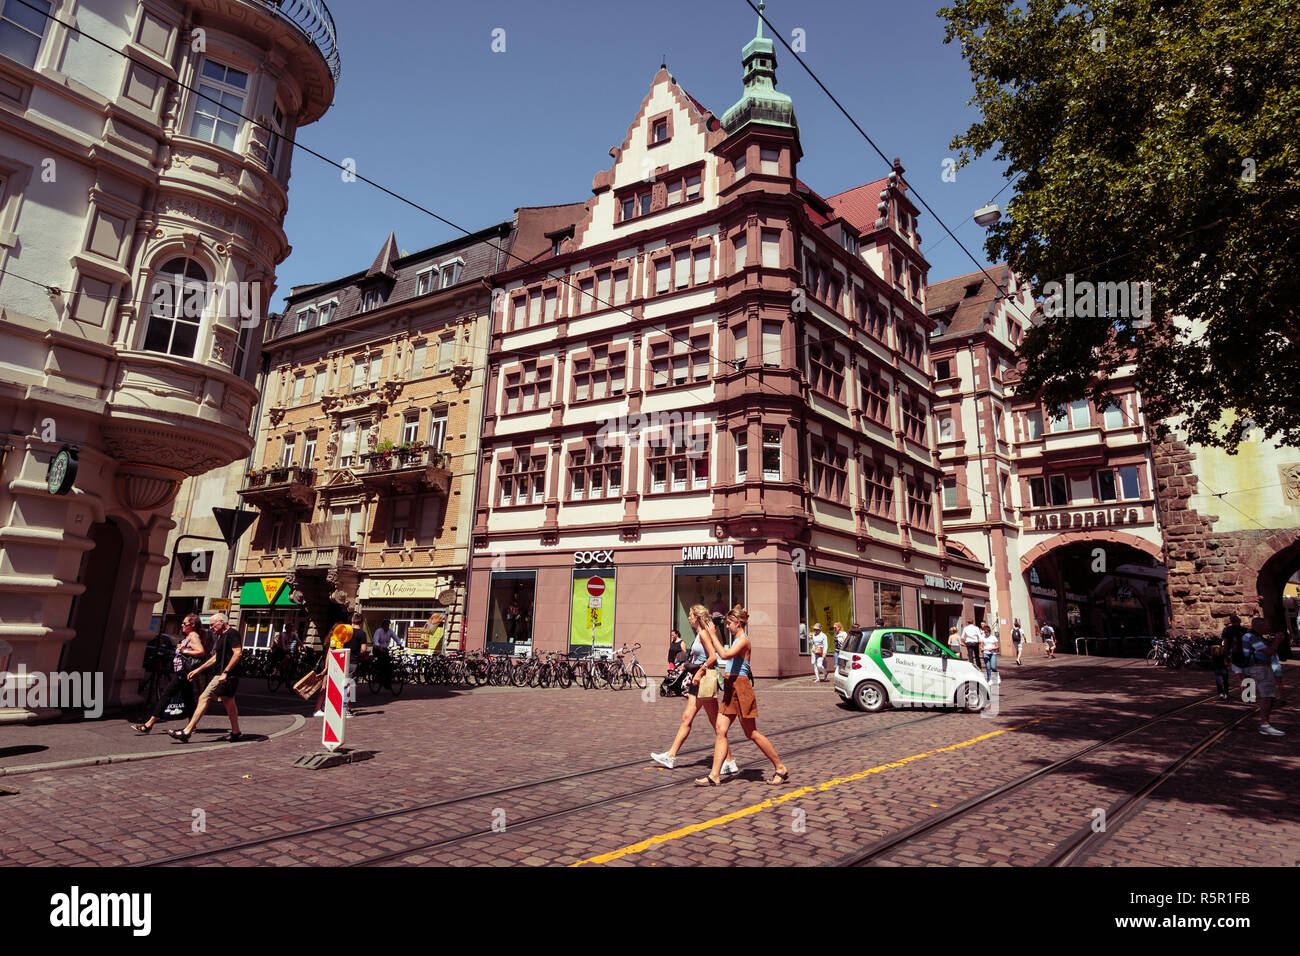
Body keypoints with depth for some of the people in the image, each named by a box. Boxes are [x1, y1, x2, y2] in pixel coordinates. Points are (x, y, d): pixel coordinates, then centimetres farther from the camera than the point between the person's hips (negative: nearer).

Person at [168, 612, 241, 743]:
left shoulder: (231, 634, -13)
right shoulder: (221, 636, 21)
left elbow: (238, 653, -23)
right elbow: (216, 657, 28)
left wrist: (225, 672, -25)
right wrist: (198, 670, 26)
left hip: (226, 675, -10)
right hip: (221, 674, 10)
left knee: (204, 699, -8)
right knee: (228, 702, 13)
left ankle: (186, 732, -5)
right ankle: (235, 732, 19)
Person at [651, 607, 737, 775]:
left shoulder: (704, 633, -12)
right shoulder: (700, 634, 16)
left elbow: (713, 656, -21)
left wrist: (700, 672, -17)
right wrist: (694, 676, 16)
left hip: (706, 678, -10)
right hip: (699, 680, 10)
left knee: (715, 722, -4)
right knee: (687, 718, 11)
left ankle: (730, 762, 3)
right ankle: (670, 756, 16)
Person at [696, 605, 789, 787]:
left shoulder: (743, 640, -13)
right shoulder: (736, 640, 17)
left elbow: (725, 655, -28)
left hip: (740, 687, -9)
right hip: (730, 689, 9)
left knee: (752, 733, 0)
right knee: (721, 731, 1)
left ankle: (780, 768, 14)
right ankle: (714, 775, 1)